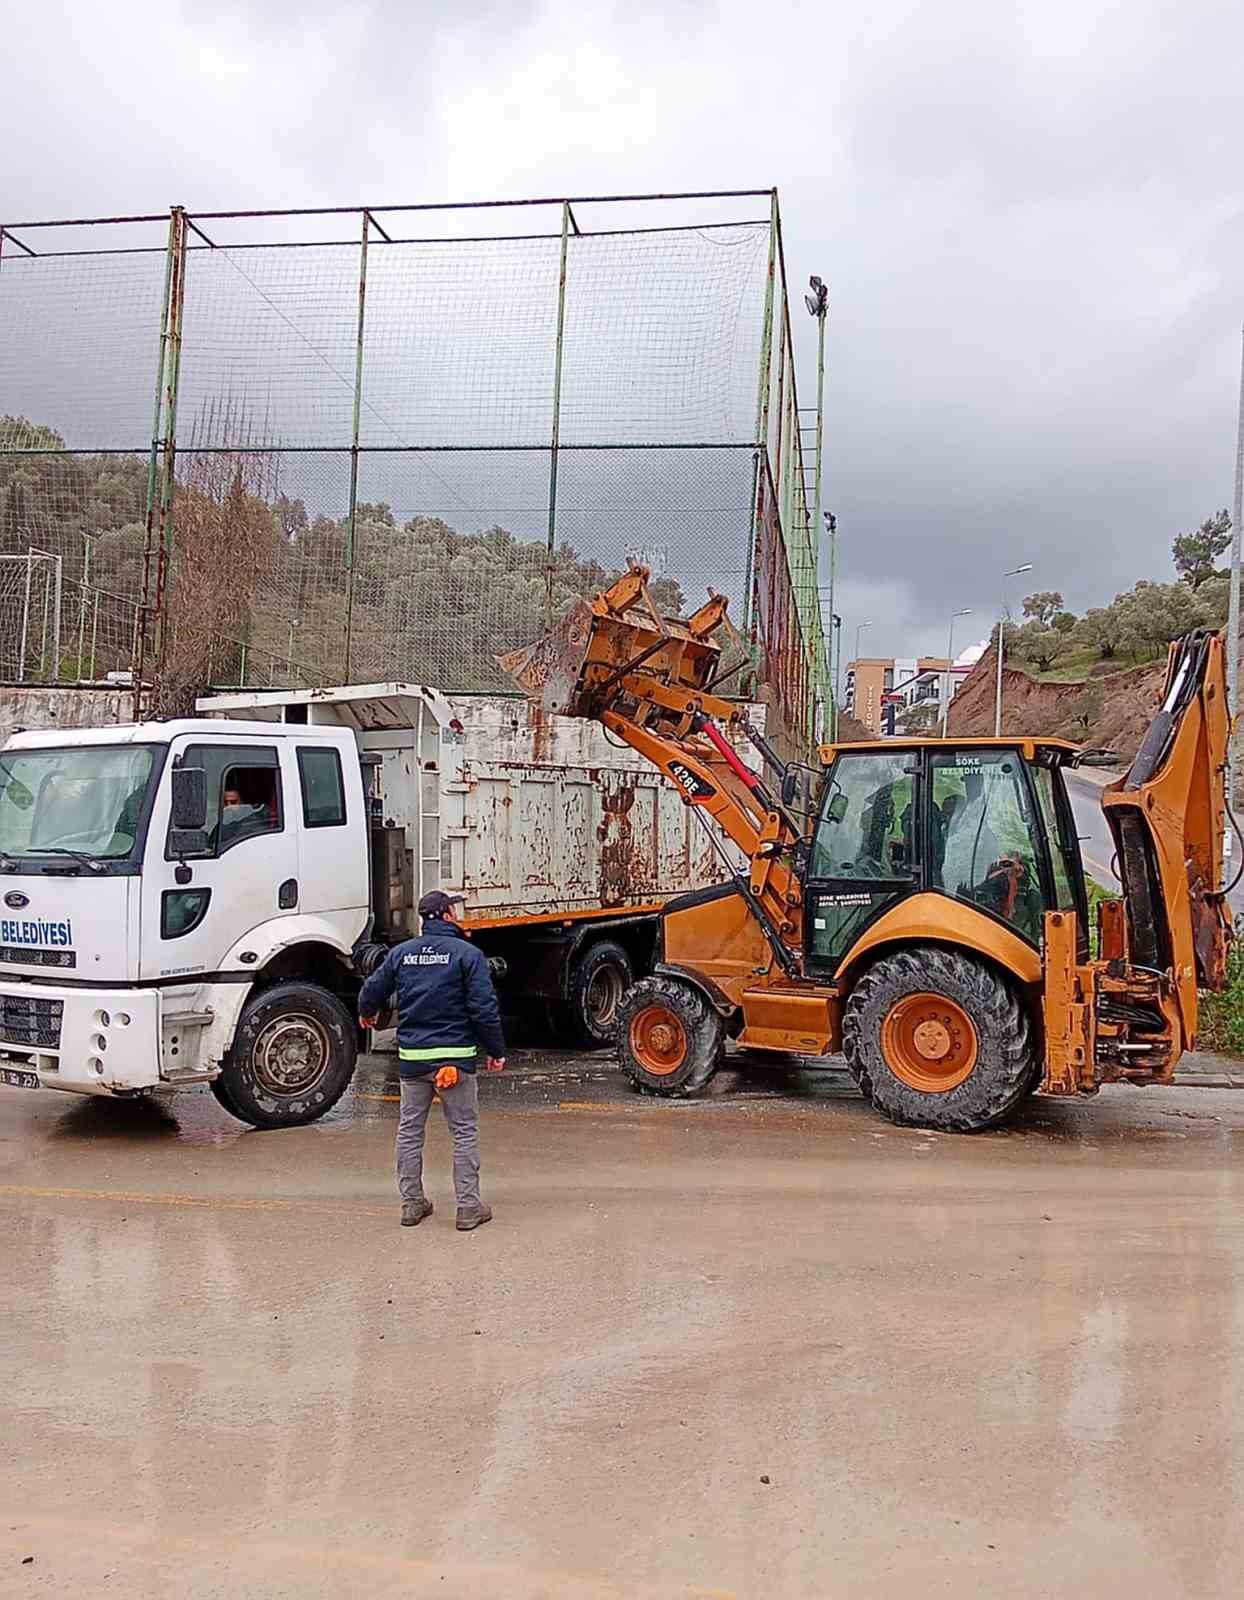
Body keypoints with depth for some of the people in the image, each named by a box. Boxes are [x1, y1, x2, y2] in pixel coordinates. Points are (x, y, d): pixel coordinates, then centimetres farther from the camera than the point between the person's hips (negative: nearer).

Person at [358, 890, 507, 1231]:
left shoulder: (400, 953, 5)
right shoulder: (467, 954, -8)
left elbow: (372, 992, 13)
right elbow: (484, 1008, -11)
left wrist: (367, 1015, 36)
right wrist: (496, 1050, 0)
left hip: (411, 1057, 4)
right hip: (455, 1057, -4)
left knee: (409, 1130, 15)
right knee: (465, 1132, 5)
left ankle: (412, 1202, 22)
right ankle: (469, 1207, 7)